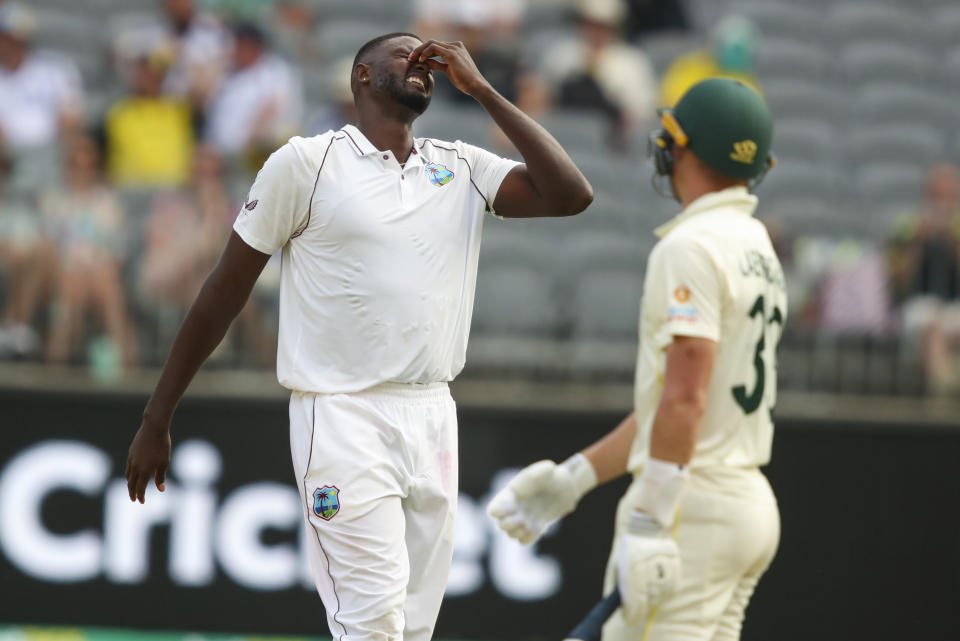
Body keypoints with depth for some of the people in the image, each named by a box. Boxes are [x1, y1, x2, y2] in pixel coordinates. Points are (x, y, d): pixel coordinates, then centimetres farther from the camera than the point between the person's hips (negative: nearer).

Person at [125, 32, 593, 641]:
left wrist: (481, 89, 0)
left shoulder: (463, 169, 11)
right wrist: (156, 422, 2)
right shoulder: (307, 162, -1)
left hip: (434, 417, 5)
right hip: (343, 418, -5)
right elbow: (224, 293, 2)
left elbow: (572, 194, -3)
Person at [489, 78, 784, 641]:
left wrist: (647, 524, -23)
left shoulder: (692, 247, -12)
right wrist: (575, 477, 23)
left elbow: (686, 398, -21)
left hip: (695, 505, -10)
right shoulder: (760, 252, 19)